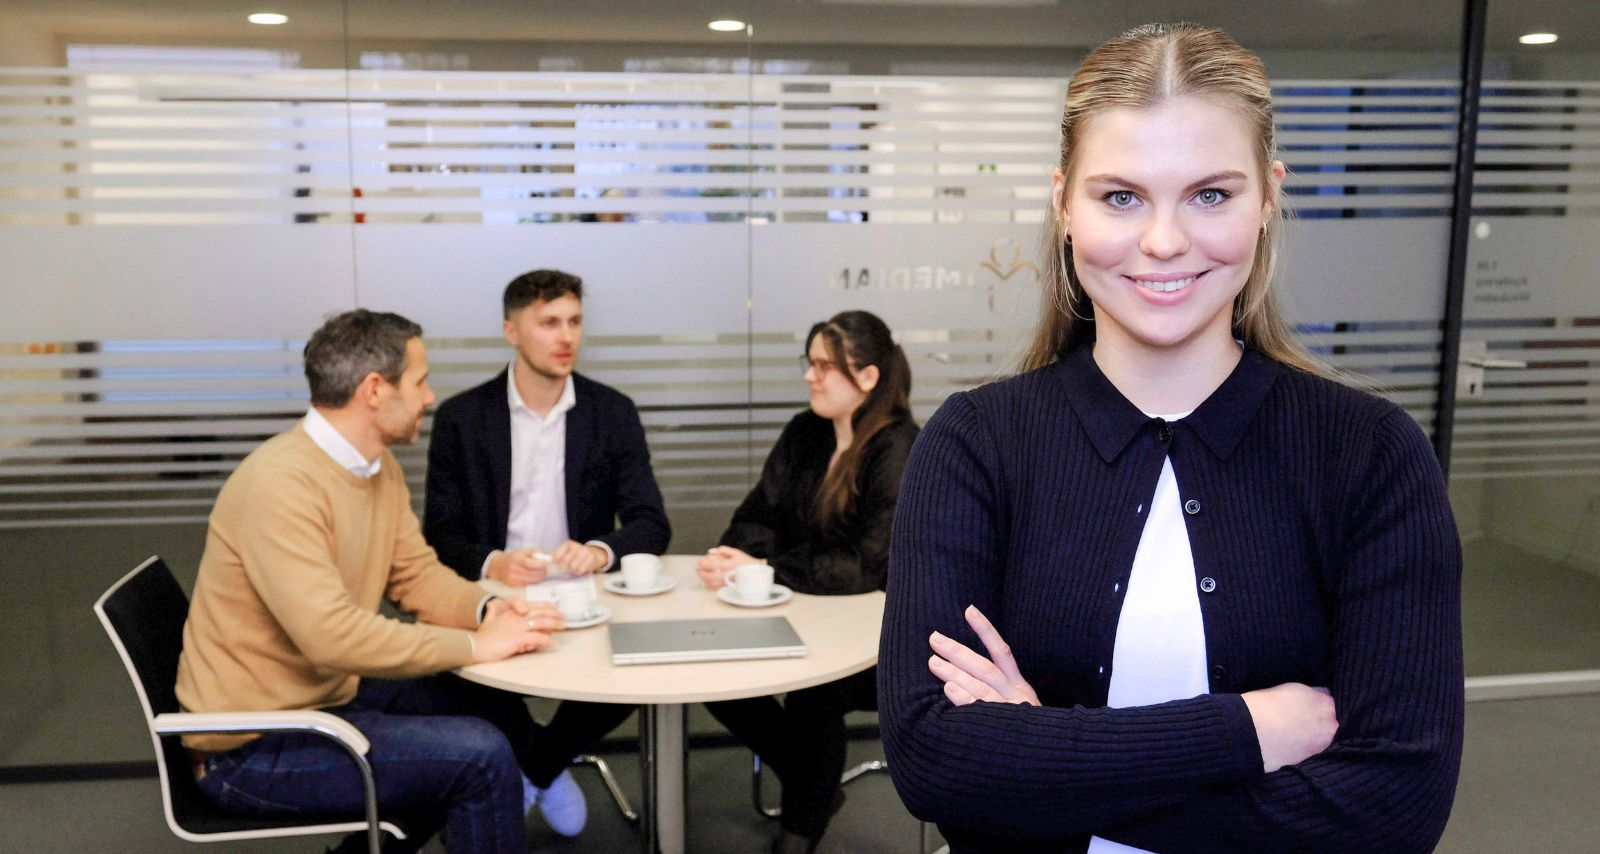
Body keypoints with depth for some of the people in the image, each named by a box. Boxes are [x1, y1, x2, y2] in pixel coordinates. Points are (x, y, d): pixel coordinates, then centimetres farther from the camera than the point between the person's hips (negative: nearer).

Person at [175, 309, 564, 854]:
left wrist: (487, 610, -12)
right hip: (252, 747, -9)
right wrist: (475, 645, -26)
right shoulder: (281, 483, -26)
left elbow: (417, 574, 8)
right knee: (481, 756, -20)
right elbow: (332, 635, -33)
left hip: (332, 694, 9)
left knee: (505, 717, 11)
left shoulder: (379, 467, 3)